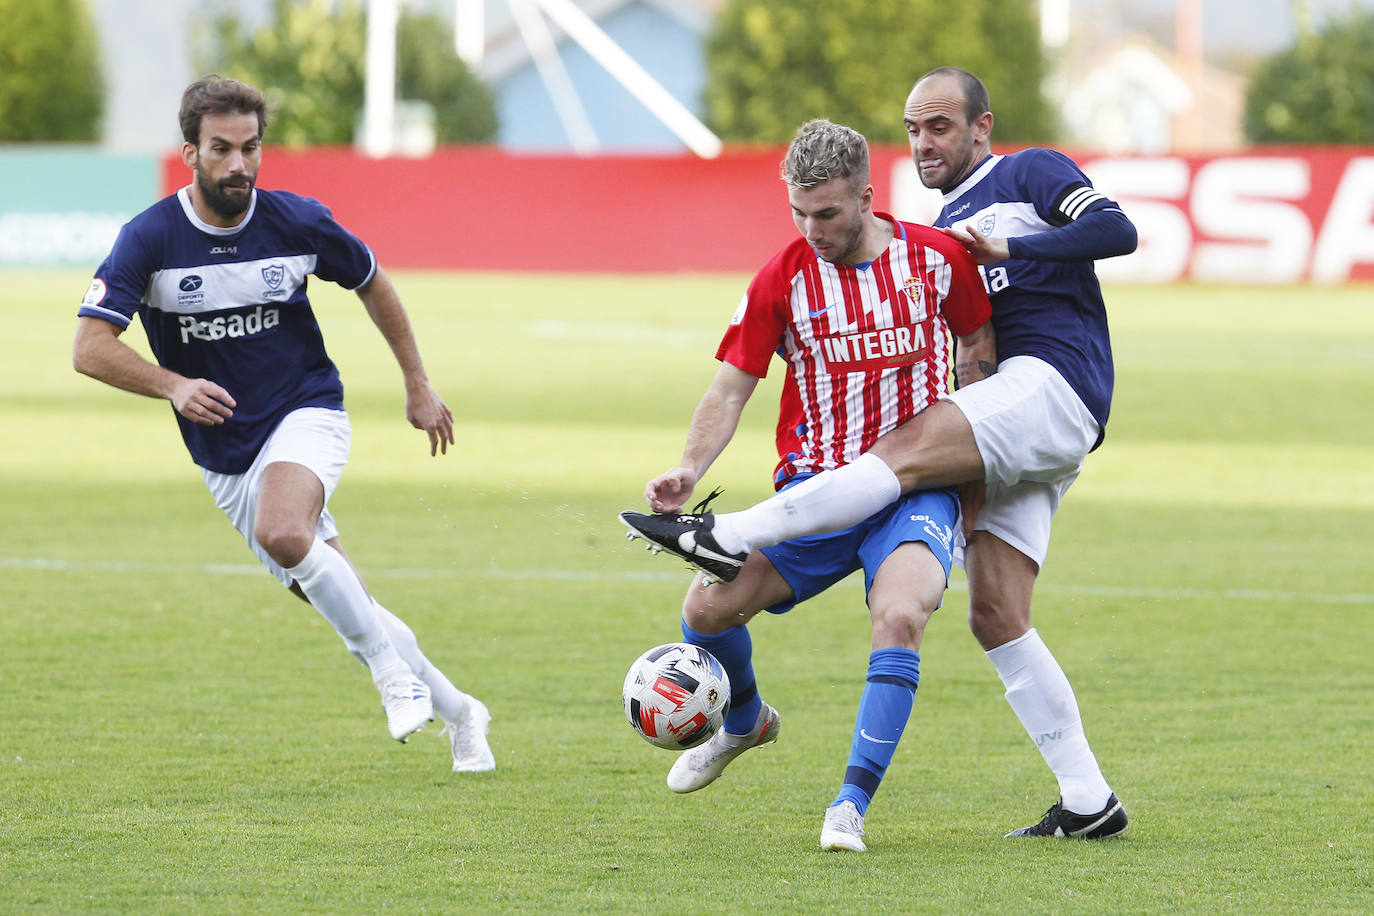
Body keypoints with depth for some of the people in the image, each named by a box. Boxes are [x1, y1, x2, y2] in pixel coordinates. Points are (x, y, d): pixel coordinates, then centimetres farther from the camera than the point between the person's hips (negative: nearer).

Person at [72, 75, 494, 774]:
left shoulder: (298, 221, -9)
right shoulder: (150, 238, -13)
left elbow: (371, 283, 10)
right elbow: (90, 348, -18)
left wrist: (418, 387, 14)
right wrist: (174, 386, -34)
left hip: (305, 415, -2)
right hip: (223, 455, 2)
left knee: (282, 532, -35)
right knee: (343, 607, 6)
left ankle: (394, 672, -22)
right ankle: (456, 711, 24)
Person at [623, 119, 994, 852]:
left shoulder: (936, 257, -2)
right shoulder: (783, 278, -3)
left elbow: (978, 344, 14)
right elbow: (731, 387, -2)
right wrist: (690, 470, -18)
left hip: (914, 488, -2)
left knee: (900, 617, -30)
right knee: (708, 605, -13)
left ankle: (852, 804, -23)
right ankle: (745, 721, 22)